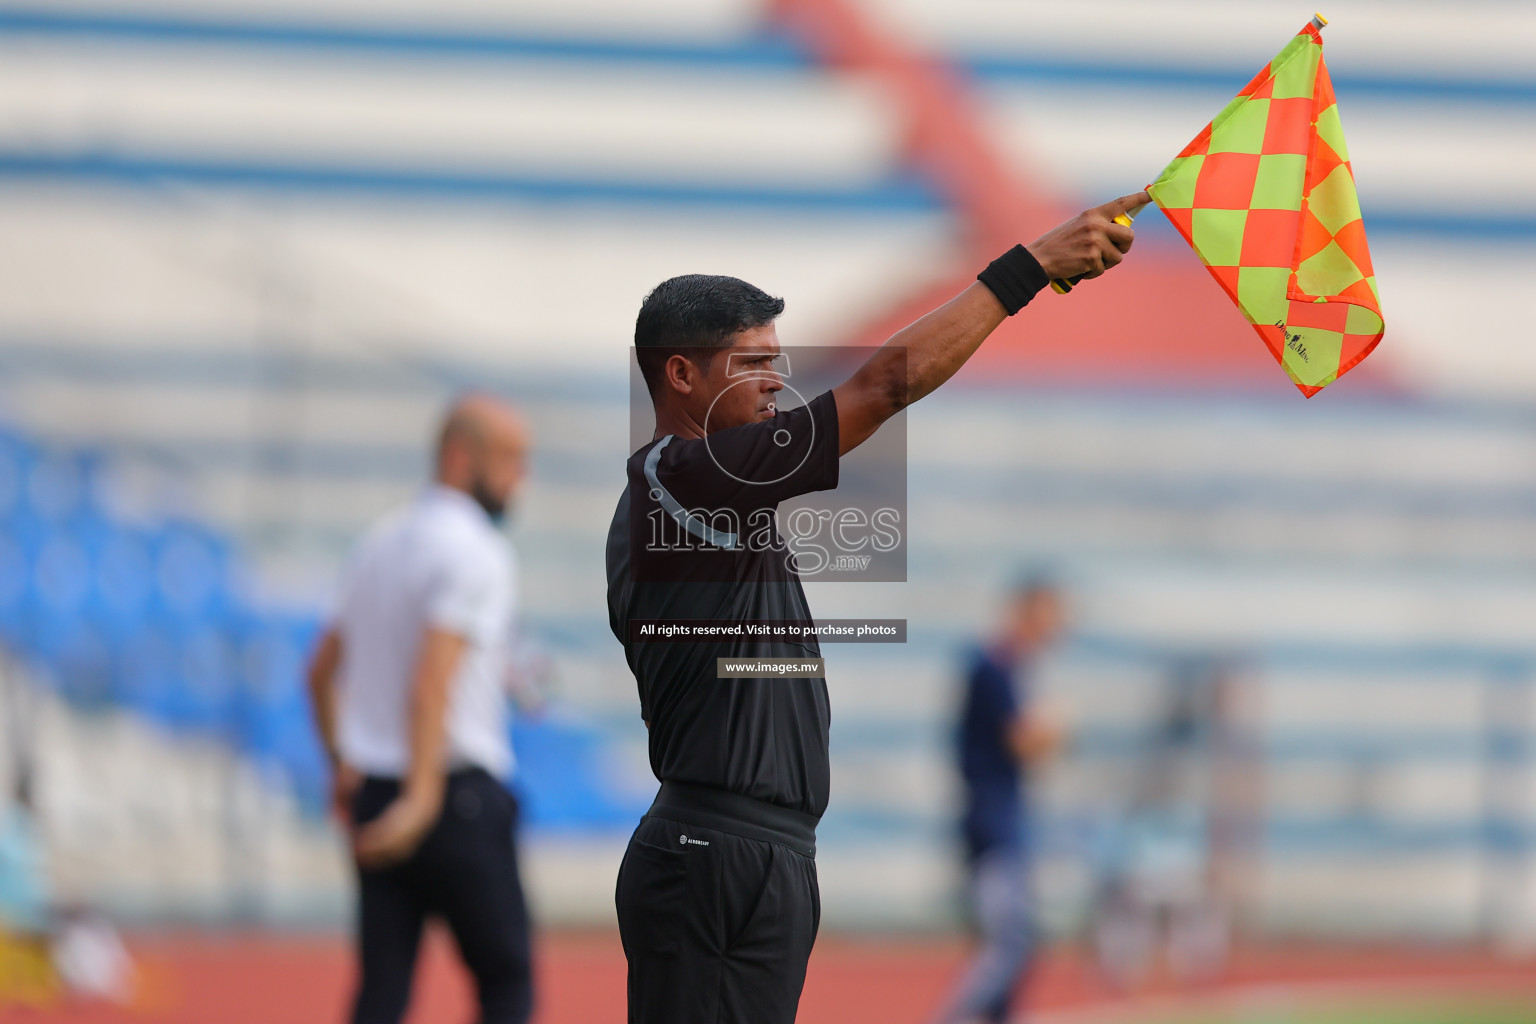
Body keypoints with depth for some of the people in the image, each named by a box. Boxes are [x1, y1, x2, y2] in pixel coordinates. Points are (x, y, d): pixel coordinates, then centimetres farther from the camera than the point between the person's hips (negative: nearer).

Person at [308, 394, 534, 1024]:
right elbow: (432, 680, -23)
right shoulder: (474, 551, -11)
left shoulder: (381, 542, 15)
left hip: (373, 795, 8)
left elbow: (322, 671, 23)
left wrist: (344, 768, 32)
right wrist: (422, 798, -28)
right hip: (459, 794, -8)